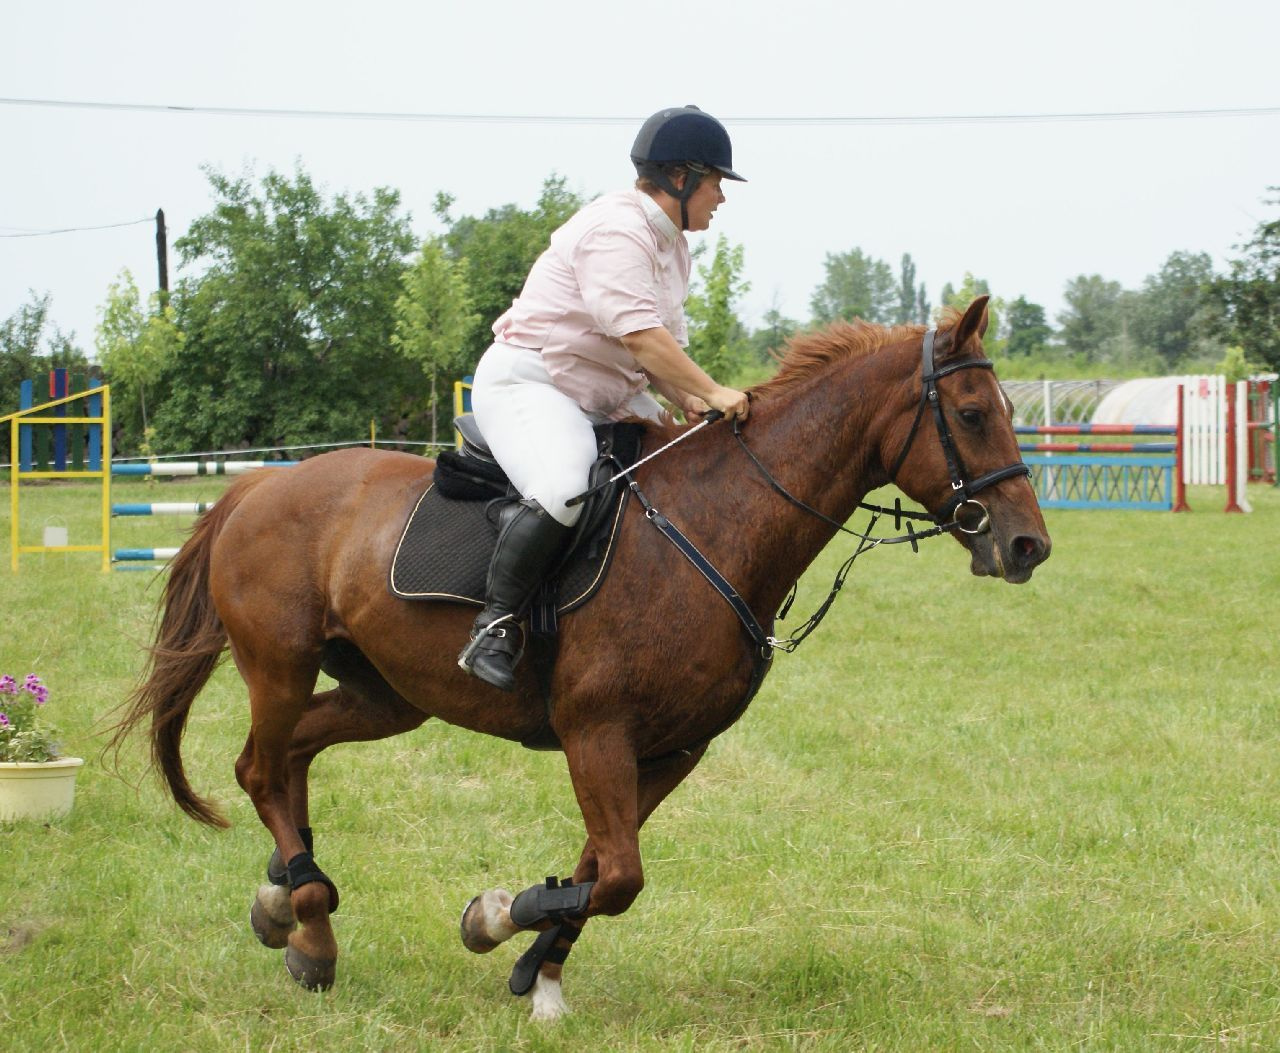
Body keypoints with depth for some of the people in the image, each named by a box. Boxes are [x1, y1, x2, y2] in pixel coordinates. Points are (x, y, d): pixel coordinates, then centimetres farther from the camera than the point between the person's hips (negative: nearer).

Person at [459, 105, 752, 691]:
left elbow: (656, 347, 12)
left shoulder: (670, 243, 14)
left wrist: (687, 400, -7)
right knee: (563, 489, -35)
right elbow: (637, 334, -28)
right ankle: (495, 625, -25)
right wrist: (712, 393, -30)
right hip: (525, 383, -11)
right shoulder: (617, 229, -18)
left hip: (607, 400, 11)